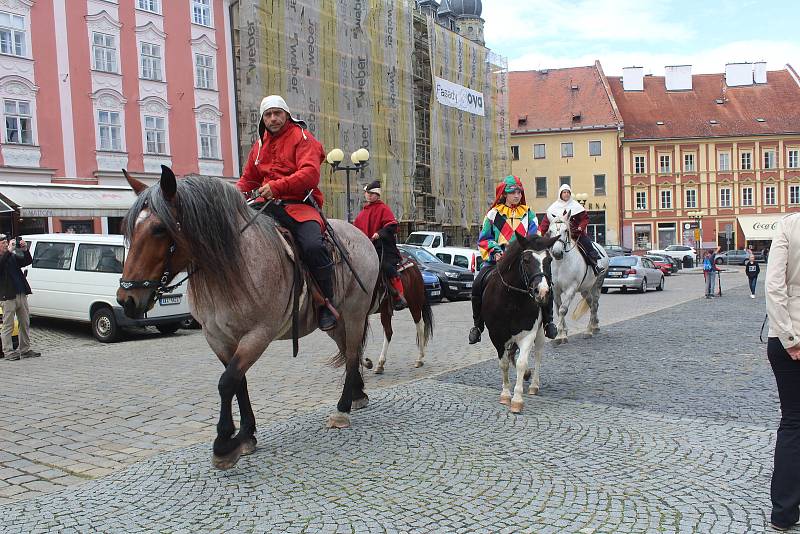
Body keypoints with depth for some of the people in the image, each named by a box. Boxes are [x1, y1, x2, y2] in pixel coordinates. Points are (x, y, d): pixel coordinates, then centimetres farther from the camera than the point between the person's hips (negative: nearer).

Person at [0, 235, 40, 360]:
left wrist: (25, 250, -5)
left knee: (25, 324, 10)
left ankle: (25, 350, 18)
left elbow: (28, 261, 11)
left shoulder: (13, 256, 15)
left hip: (21, 294, 6)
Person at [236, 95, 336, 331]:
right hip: (268, 206, 7)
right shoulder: (259, 145, 23)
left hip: (299, 205, -6)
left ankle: (327, 305, -15)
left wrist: (276, 186, -26)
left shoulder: (302, 137, 2)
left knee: (313, 245, -32)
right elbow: (248, 179, 29)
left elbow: (310, 173, -14)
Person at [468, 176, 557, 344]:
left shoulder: (528, 213, 15)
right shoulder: (494, 214, 11)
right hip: (498, 259, 0)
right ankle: (477, 324, -5)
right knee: (478, 284, -23)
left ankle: (548, 321, -1)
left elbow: (534, 237, 8)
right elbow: (484, 239, 10)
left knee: (545, 280, -22)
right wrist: (495, 251, -8)